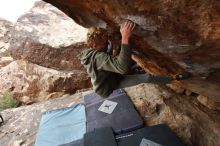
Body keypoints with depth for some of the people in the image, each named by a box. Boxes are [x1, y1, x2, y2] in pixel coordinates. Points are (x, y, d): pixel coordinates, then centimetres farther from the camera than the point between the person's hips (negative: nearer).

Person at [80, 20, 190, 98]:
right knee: (146, 78, -12)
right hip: (110, 89, -9)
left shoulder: (90, 53, -5)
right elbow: (123, 68, -50)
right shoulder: (99, 56, -37)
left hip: (106, 83, 9)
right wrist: (125, 39, -51)